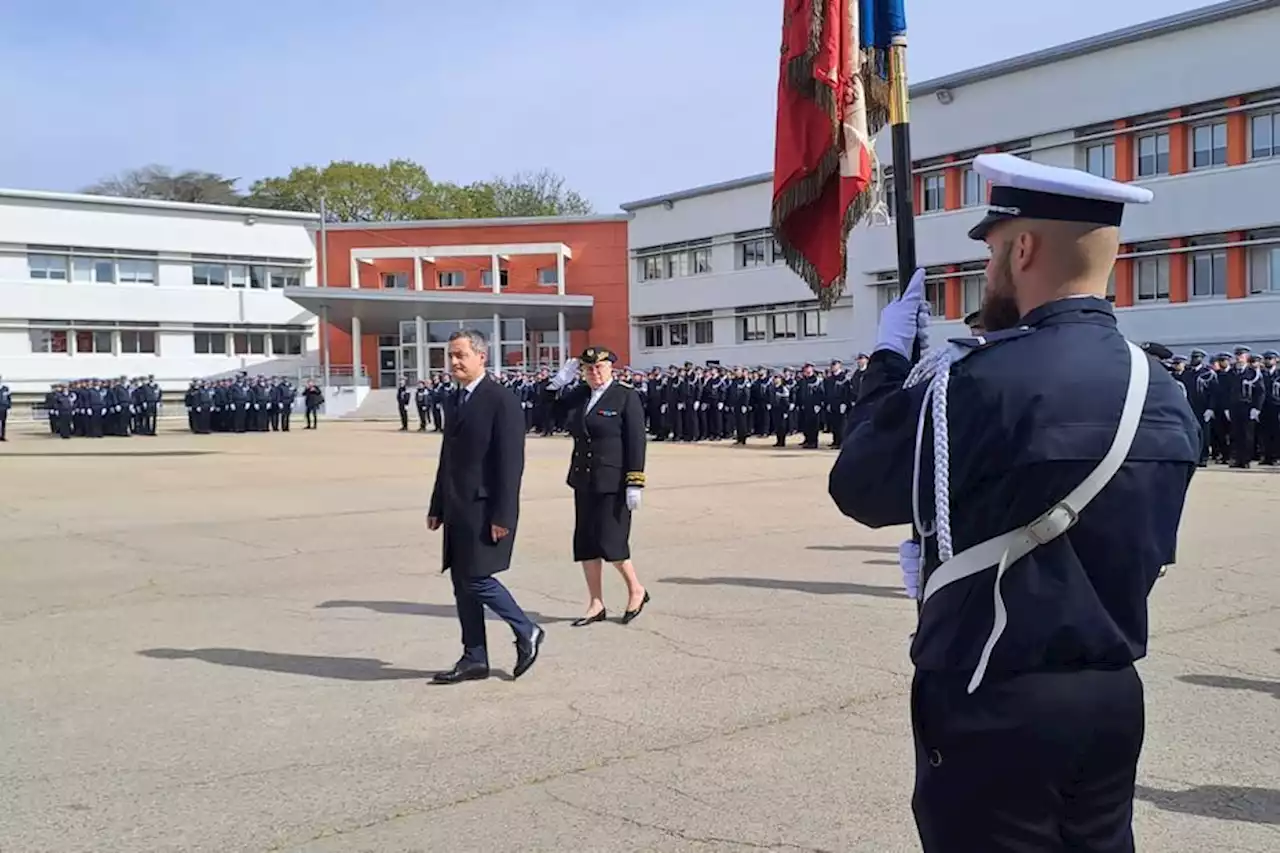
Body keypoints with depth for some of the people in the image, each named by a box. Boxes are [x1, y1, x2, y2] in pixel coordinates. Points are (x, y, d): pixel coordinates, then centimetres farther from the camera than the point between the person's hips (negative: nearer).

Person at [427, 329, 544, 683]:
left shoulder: (502, 401, -12)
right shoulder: (455, 400, 14)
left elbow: (511, 462, -16)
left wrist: (503, 515, -20)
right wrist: (437, 507, 17)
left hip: (486, 509, -8)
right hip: (458, 508, 8)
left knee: (476, 579, -9)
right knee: (462, 583, 9)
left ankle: (527, 633, 11)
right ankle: (474, 659, 17)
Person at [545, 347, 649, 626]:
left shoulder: (626, 396, -7)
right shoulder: (579, 395, 9)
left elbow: (636, 442, -11)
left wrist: (635, 484, -16)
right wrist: (559, 380, 0)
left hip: (613, 483, -6)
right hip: (583, 481, 6)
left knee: (610, 542, -5)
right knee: (585, 544, 8)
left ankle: (636, 590, 19)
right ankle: (596, 605, 18)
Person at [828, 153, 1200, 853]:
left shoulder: (976, 380, -22)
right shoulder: (1166, 397, 3)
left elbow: (859, 488, -9)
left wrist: (889, 355, 3)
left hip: (995, 711, -7)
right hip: (1112, 700, 7)